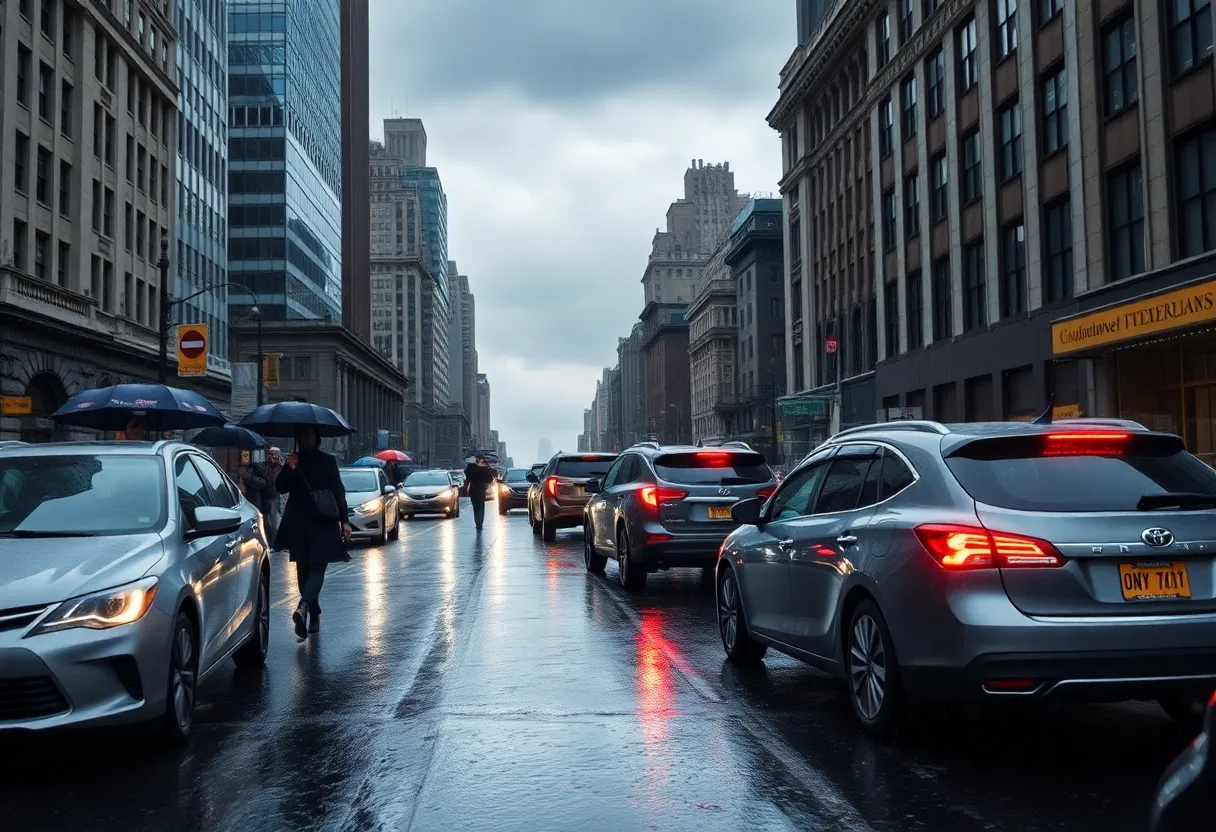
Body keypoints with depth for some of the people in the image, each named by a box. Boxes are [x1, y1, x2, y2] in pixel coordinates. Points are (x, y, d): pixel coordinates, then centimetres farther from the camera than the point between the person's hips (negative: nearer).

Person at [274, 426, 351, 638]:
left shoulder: (328, 461, 5)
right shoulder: (294, 461, 7)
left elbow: (338, 492, 1)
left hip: (324, 524, -2)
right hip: (299, 525, 2)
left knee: (317, 567, -7)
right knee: (304, 570, -2)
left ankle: (303, 606, -10)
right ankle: (314, 615, -5)